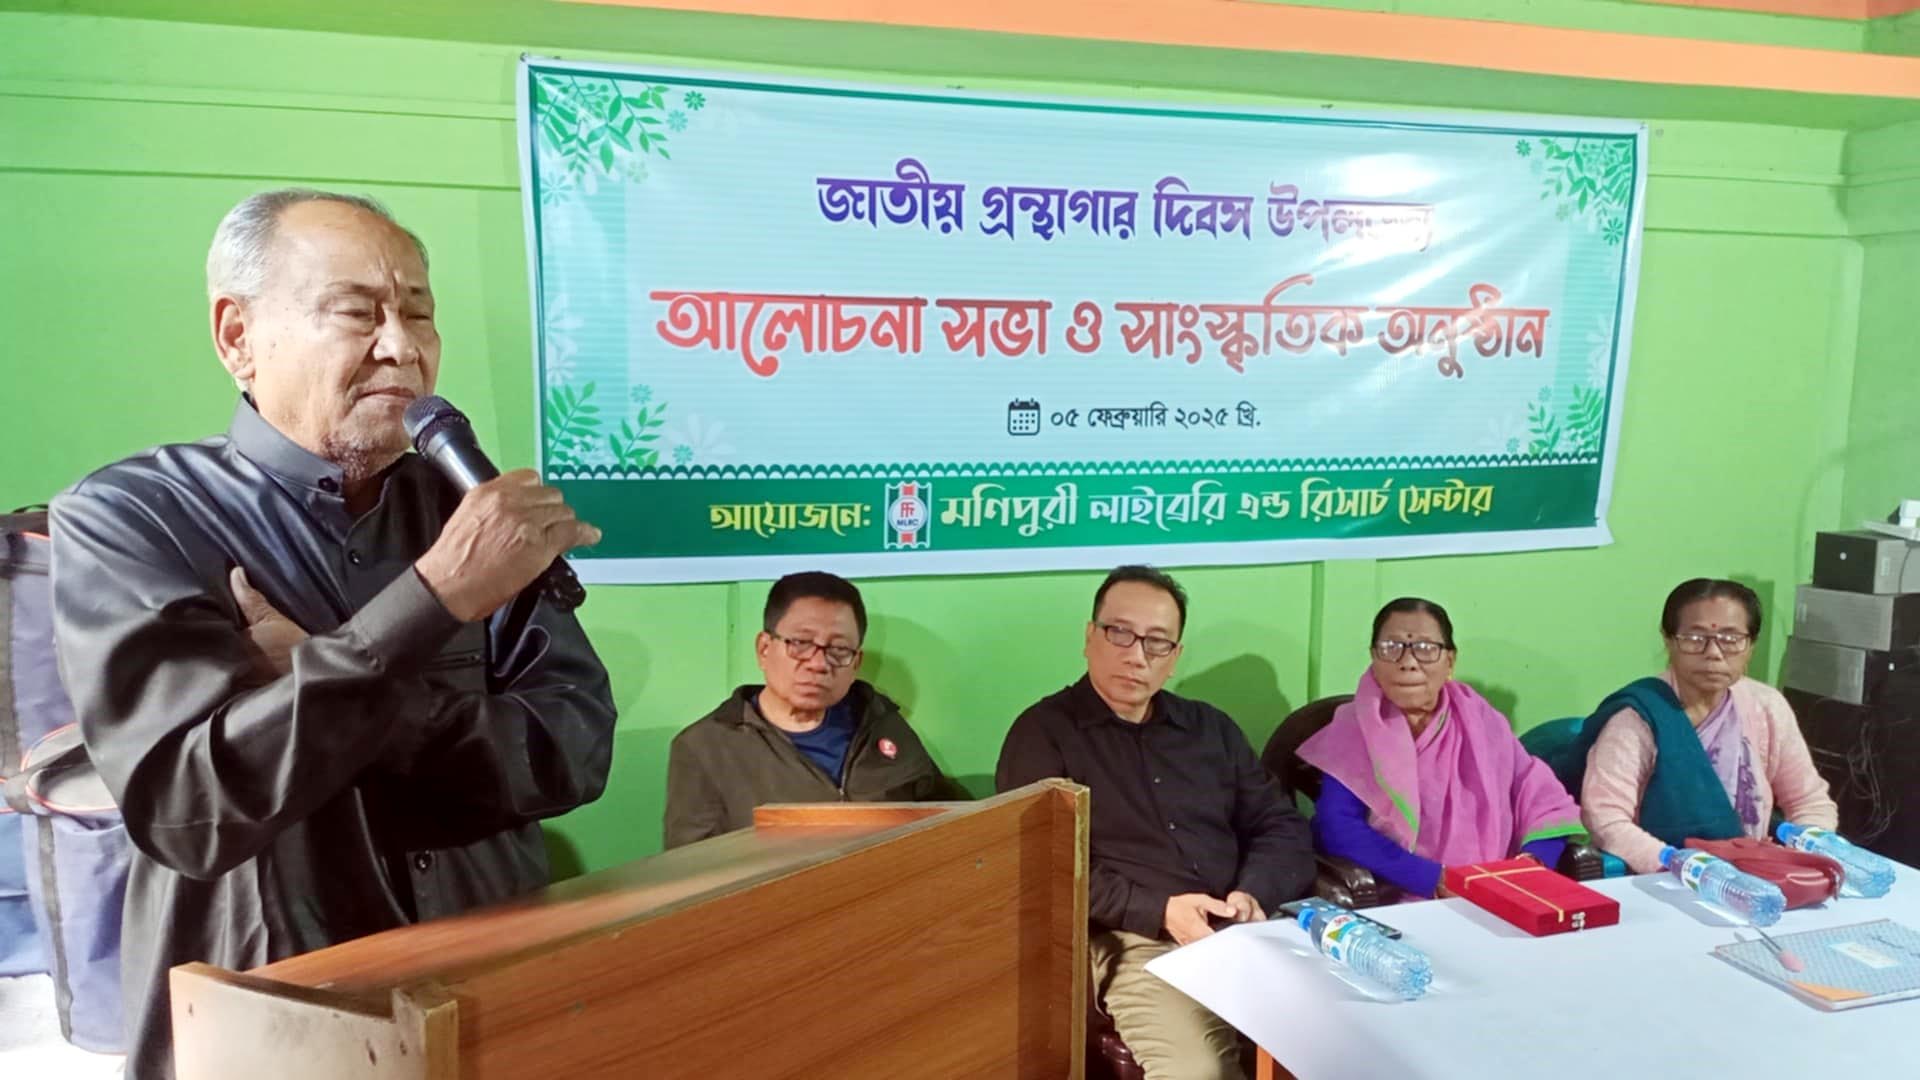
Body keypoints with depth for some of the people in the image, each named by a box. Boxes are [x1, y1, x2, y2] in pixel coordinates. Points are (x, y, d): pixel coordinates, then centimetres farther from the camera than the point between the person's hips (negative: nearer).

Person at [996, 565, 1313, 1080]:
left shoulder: (1211, 727, 19)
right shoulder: (1043, 732, 2)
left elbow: (1281, 826, 16)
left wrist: (1254, 894, -5)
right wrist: (1158, 913, -15)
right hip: (1142, 946, -5)